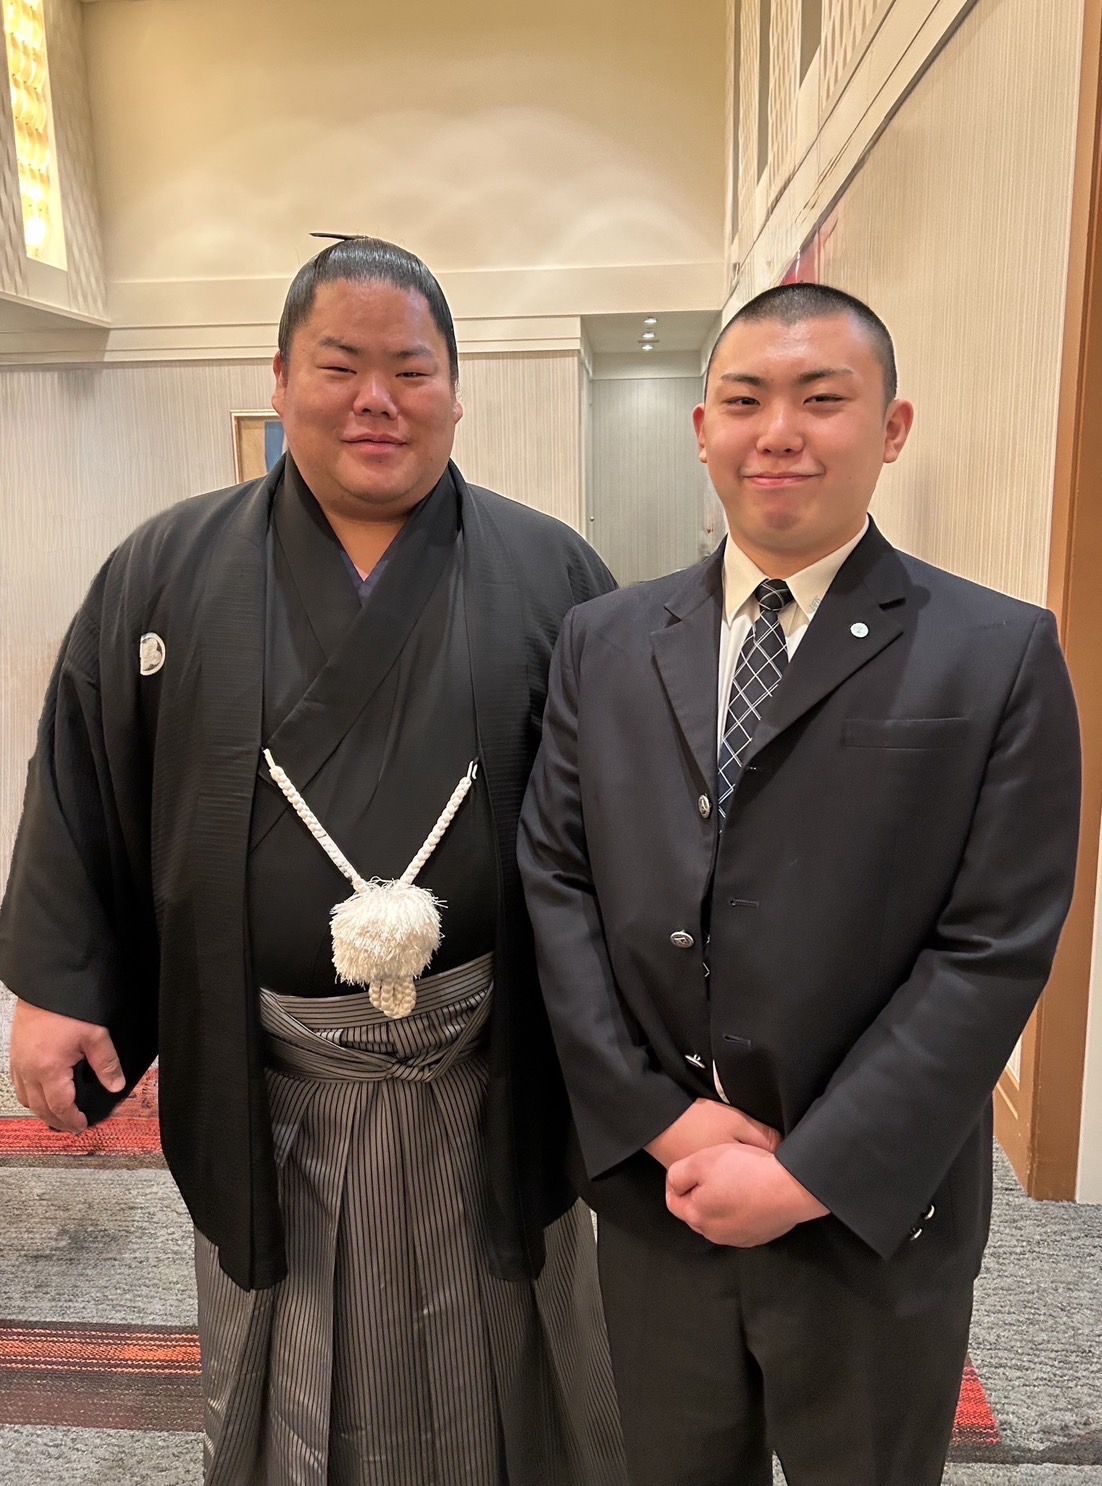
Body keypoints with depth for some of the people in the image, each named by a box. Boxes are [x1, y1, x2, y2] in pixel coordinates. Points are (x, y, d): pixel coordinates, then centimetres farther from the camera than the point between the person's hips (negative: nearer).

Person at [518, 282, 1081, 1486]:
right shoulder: (603, 642, 0)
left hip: (875, 1216, -2)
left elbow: (993, 951, -12)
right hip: (652, 1192, 3)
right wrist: (658, 1118, -10)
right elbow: (553, 881, -3)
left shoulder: (1002, 658, -9)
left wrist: (811, 1175, -15)